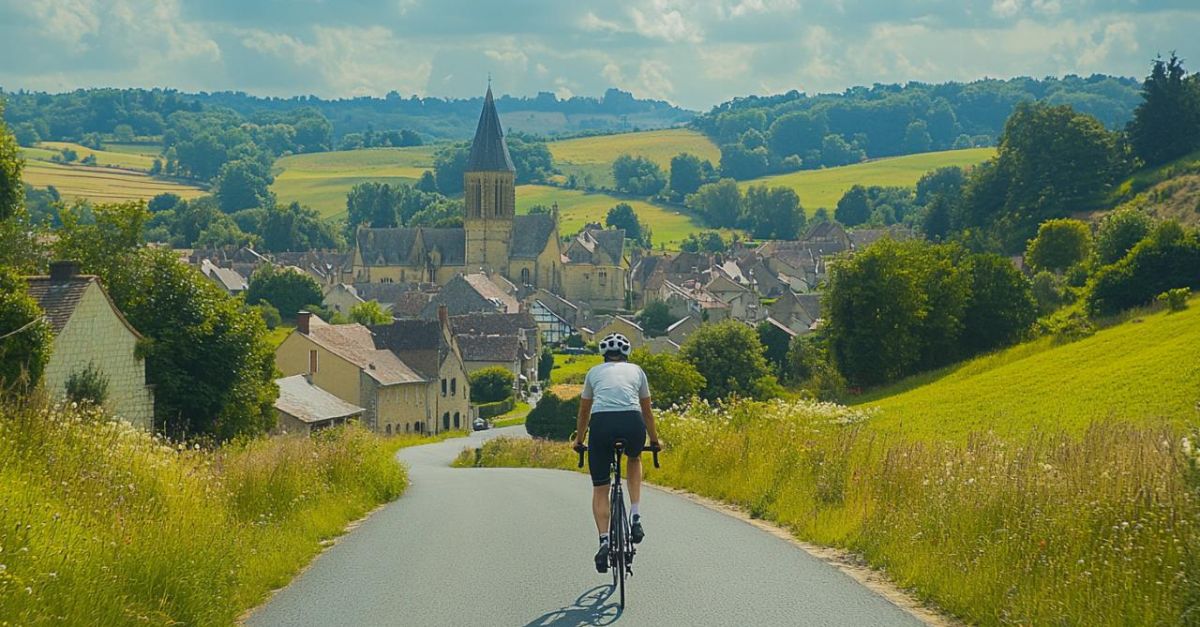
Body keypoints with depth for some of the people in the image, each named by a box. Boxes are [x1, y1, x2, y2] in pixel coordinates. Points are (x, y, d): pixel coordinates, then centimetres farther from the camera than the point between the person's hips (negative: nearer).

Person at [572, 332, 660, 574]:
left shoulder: (594, 372, 25)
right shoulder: (636, 371, 25)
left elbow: (584, 411, 34)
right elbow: (647, 411, 34)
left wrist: (579, 440, 48)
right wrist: (654, 440, 47)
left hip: (601, 425, -1)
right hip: (632, 425, 1)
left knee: (599, 489, 12)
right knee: (634, 459, 35)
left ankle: (604, 542, -6)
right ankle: (635, 516, 18)